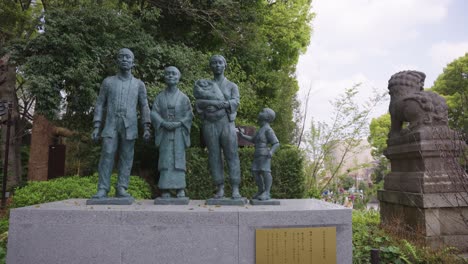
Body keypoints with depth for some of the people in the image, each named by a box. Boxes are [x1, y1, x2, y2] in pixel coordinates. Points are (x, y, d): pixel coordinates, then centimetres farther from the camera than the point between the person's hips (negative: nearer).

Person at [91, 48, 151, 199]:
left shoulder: (139, 84, 10)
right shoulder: (108, 82, 11)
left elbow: (144, 107, 6)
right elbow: (100, 105, 9)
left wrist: (147, 128, -6)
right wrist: (96, 127, -1)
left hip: (129, 127, 0)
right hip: (111, 126, 0)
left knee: (126, 158, -2)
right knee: (107, 156, -8)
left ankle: (121, 189, 2)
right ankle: (102, 190, -5)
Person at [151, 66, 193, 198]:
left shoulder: (183, 97, 8)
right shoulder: (160, 97, 9)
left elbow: (189, 115, 2)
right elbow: (154, 113, 2)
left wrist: (179, 123, -14)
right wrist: (164, 123, -15)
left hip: (179, 132, 0)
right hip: (164, 132, 1)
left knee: (179, 158, -4)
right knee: (165, 159, -4)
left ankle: (181, 189, -2)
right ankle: (165, 190, -2)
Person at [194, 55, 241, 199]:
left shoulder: (232, 86, 13)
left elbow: (235, 102, -5)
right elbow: (199, 103, -1)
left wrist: (216, 105, -15)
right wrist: (221, 103, -13)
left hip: (227, 123, -1)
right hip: (210, 124, 1)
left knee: (232, 155, -7)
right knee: (214, 156, 0)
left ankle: (235, 189, -5)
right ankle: (220, 189, 5)